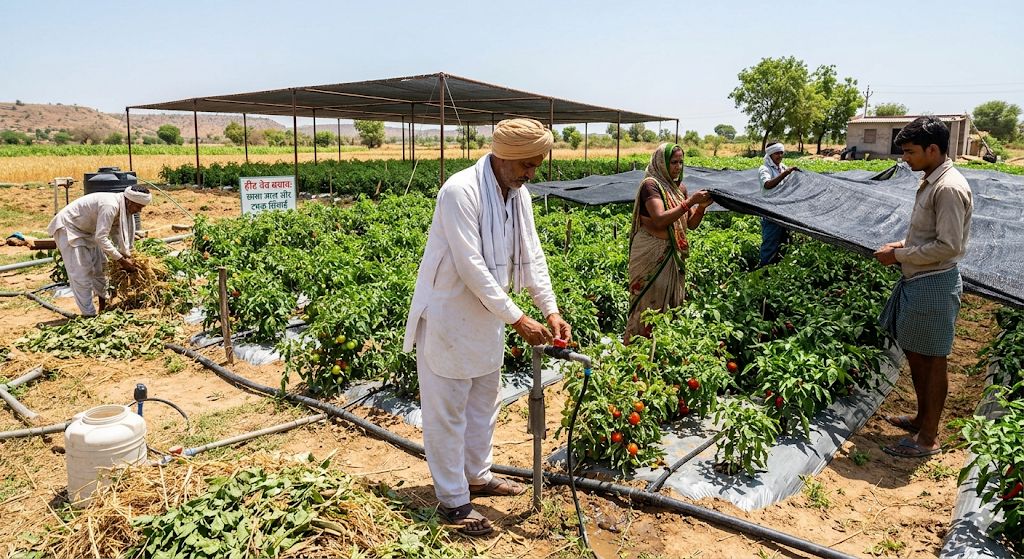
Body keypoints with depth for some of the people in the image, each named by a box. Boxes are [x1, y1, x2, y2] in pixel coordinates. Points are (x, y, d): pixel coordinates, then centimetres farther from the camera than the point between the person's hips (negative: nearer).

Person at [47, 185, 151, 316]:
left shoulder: (122, 207, -5)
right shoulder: (110, 205, -34)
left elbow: (116, 234, 1)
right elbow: (101, 237, -34)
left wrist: (127, 256, -8)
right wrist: (121, 260, -30)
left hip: (86, 230, 10)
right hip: (68, 227, -10)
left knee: (100, 265, 13)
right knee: (81, 272, -10)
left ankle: (104, 307, 25)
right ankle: (89, 314, -6)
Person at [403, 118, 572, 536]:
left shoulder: (519, 195, 1)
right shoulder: (460, 191, -24)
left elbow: (531, 255, 5)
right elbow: (471, 267, -27)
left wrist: (551, 309, -5)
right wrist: (517, 319, -24)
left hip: (486, 315, 8)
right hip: (448, 315, -8)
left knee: (483, 403, 21)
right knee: (447, 411, 5)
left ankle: (477, 475, 40)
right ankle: (453, 501, 20)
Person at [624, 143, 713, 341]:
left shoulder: (680, 187, 12)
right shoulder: (651, 184, -11)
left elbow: (691, 224, 13)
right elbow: (660, 220, -23)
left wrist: (702, 206, -6)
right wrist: (690, 201, -22)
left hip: (674, 254, 7)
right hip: (651, 254, -7)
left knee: (671, 303, 10)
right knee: (649, 304, -3)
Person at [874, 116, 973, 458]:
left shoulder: (949, 188, -21)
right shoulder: (931, 182, 10)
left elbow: (948, 246, -23)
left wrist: (899, 256, -16)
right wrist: (902, 244, 6)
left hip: (934, 285, -10)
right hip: (917, 280, 10)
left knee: (932, 361, 2)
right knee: (914, 353, 20)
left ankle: (928, 438, 14)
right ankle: (923, 418, 36)